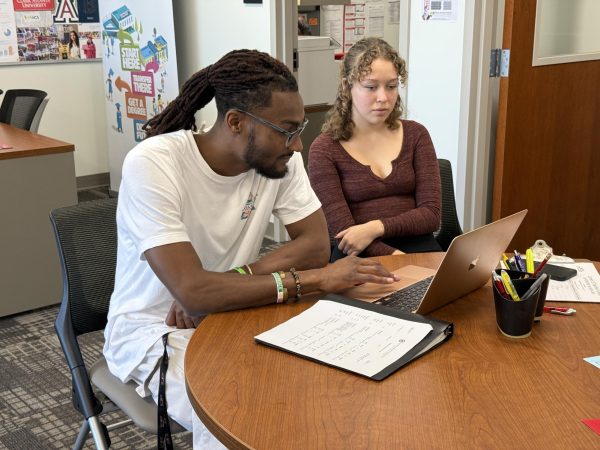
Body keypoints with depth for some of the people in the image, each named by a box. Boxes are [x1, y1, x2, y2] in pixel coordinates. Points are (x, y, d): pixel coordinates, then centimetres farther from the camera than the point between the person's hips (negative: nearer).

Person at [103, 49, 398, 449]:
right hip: (154, 327, -4)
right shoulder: (151, 164, -26)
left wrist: (224, 284, -24)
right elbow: (192, 292, -33)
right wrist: (314, 279, -32)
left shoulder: (280, 158, -10)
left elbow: (317, 244, -13)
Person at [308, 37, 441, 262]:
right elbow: (342, 232, -6)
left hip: (417, 248, 2)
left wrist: (375, 228, -14)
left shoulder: (416, 135, 9)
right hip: (360, 256, -2)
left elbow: (431, 214, 2)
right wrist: (396, 257, -20)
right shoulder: (324, 150, -1)